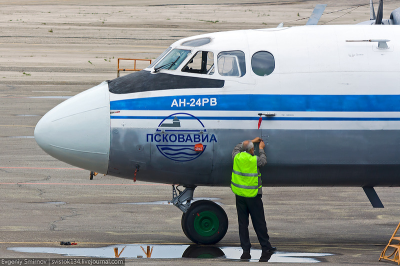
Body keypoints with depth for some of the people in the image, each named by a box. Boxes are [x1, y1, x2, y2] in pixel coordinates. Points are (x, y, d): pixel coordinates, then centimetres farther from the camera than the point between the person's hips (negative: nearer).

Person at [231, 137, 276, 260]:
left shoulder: (236, 158, -4)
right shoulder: (254, 160, -15)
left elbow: (237, 148, 19)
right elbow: (263, 161, 8)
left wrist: (251, 141, 28)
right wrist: (261, 149, 23)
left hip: (240, 196, 3)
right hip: (253, 196, -3)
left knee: (243, 223, 7)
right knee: (259, 223, 6)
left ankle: (246, 250, 5)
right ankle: (266, 248, 15)